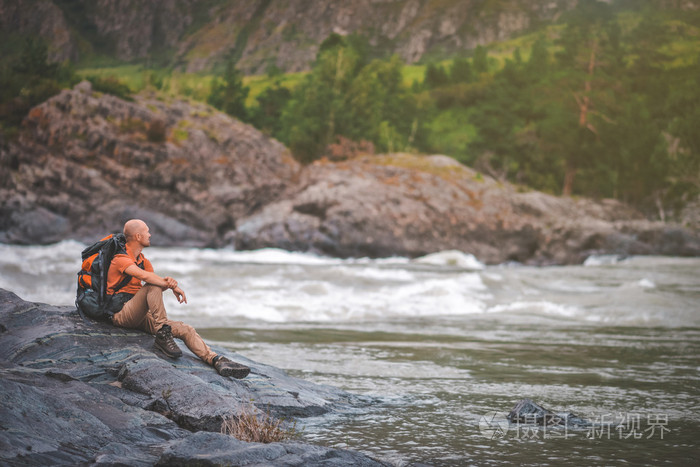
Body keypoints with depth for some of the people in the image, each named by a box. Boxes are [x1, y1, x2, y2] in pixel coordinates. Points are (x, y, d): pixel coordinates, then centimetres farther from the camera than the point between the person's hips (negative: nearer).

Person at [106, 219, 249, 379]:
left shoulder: (143, 261, 19)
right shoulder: (121, 259, -10)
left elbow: (158, 282, 7)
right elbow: (144, 276, -27)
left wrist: (168, 282, -18)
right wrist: (173, 286, -24)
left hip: (140, 316, 8)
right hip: (121, 314, -8)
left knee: (185, 329, -8)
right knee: (153, 286, -32)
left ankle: (217, 360, -19)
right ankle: (162, 334, -31)